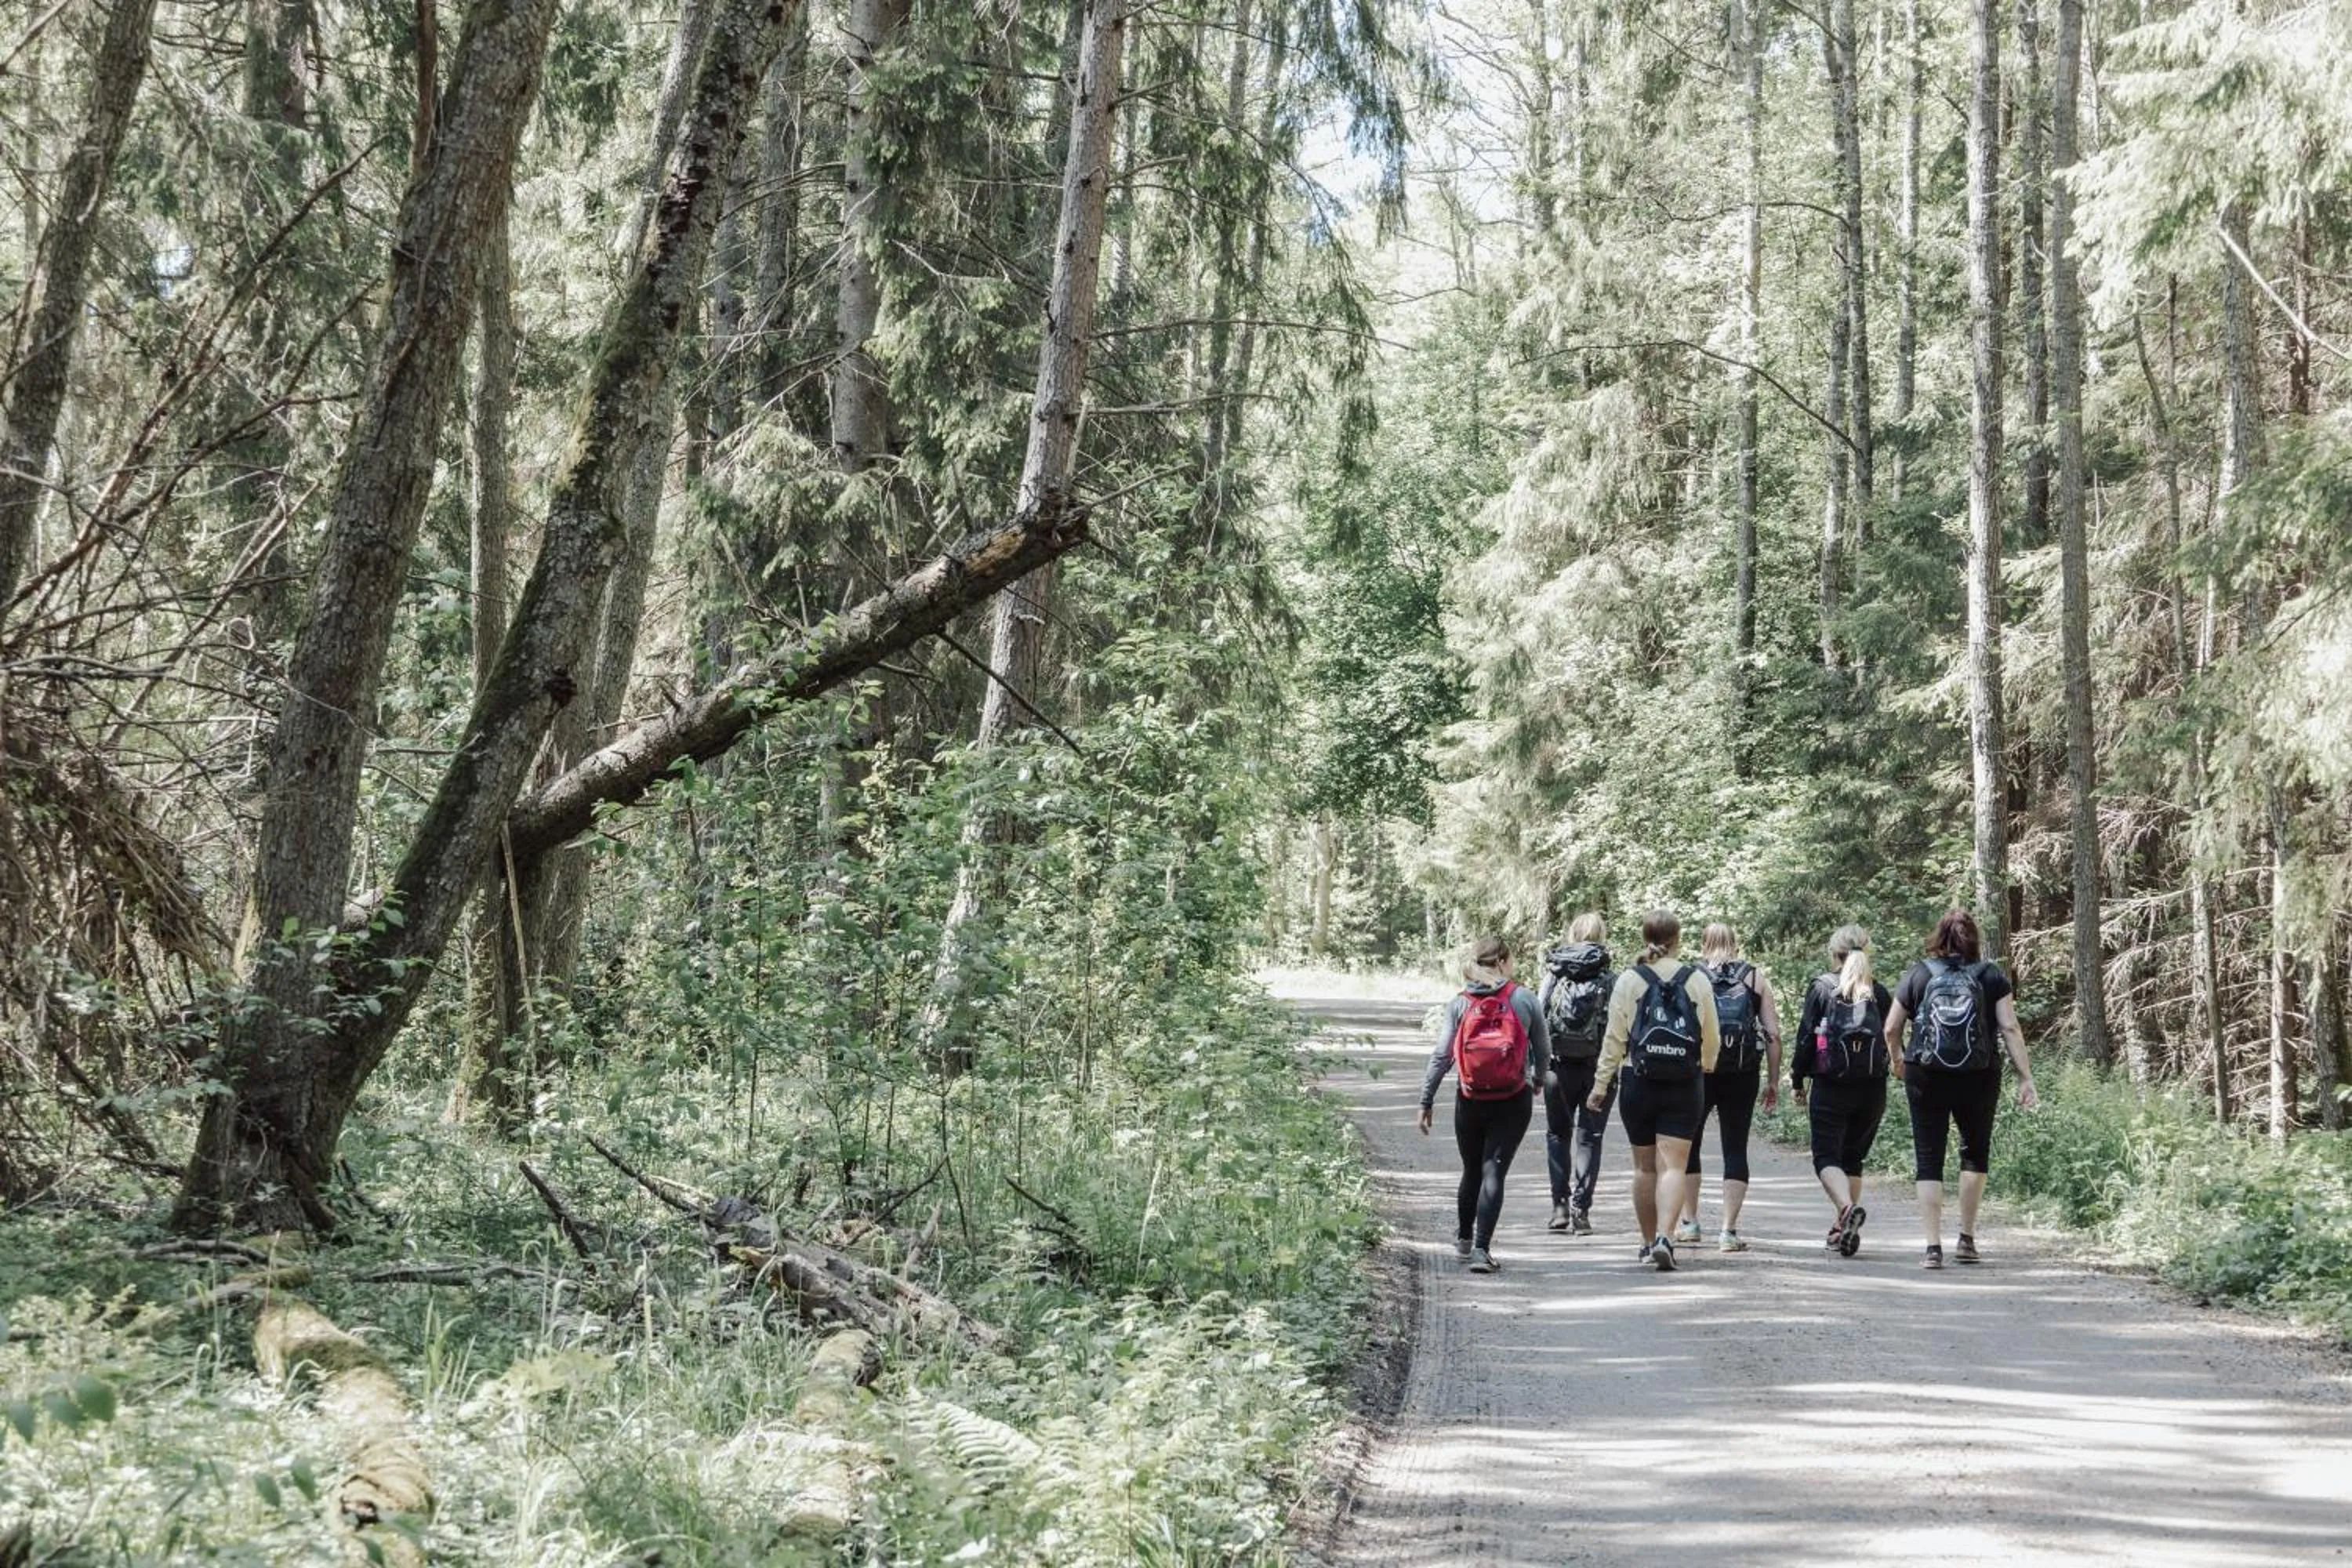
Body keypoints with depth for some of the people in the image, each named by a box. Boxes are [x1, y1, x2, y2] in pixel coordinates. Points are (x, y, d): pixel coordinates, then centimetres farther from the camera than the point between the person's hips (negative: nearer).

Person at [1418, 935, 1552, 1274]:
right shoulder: (1525, 1001, -4)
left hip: (1470, 1102, 2)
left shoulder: (1459, 1005, -2)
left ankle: (1464, 1237, 39)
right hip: (1514, 1102, -2)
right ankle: (1481, 1249, -13)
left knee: (1472, 1170, 20)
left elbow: (1441, 1056, -4)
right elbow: (1544, 1051, 4)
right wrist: (1538, 1081, 24)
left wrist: (1426, 1102, 1)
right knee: (1494, 1172, -2)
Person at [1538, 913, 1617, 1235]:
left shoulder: (1554, 975, -1)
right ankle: (1580, 1211, 2)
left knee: (1558, 1133, 18)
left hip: (1559, 1066, 1)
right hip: (1598, 1067, -1)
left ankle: (1560, 1206, 13)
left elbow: (1538, 1020, -1)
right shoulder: (1612, 981, -6)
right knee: (1588, 1138, 7)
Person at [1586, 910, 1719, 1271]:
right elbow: (1712, 1038, 7)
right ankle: (1664, 1236, -22)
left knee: (1645, 1166, 12)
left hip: (1639, 1083, 1)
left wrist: (1601, 1085, 5)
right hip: (1685, 1088, 0)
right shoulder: (1697, 980, -1)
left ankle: (1650, 1242, 20)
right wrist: (1706, 1066, 27)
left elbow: (1614, 1038, -2)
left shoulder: (1629, 980, -3)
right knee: (1672, 1166, -4)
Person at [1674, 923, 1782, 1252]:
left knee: (1688, 1143, 16)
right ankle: (1729, 1231, -2)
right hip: (1743, 1074, 1)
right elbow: (1773, 1033, 3)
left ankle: (1689, 1222, 19)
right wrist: (1773, 1081, 8)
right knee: (1735, 1149, 4)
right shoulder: (1756, 978, 7)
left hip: (1696, 1070, 0)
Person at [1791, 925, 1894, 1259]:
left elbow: (1806, 1037, -2)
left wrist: (1798, 1080, 7)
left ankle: (1848, 1208, -29)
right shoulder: (1879, 993, 5)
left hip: (1830, 1087, -3)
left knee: (1827, 1157, -2)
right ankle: (1844, 1230, 16)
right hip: (1873, 1090, 3)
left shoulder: (1822, 988, -2)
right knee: (1853, 1158, 16)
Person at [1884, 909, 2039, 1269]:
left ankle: (1933, 1246, -5)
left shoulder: (1918, 975, 3)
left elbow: (1891, 1030, 5)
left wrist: (1899, 1060, 24)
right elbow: (2010, 1028, -5)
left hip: (1926, 1078, -1)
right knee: (1976, 1152, 20)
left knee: (1929, 1160, 3)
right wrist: (2026, 1078, -3)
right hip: (1979, 1078, 1)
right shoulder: (1992, 976, 2)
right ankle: (1967, 1239, 19)